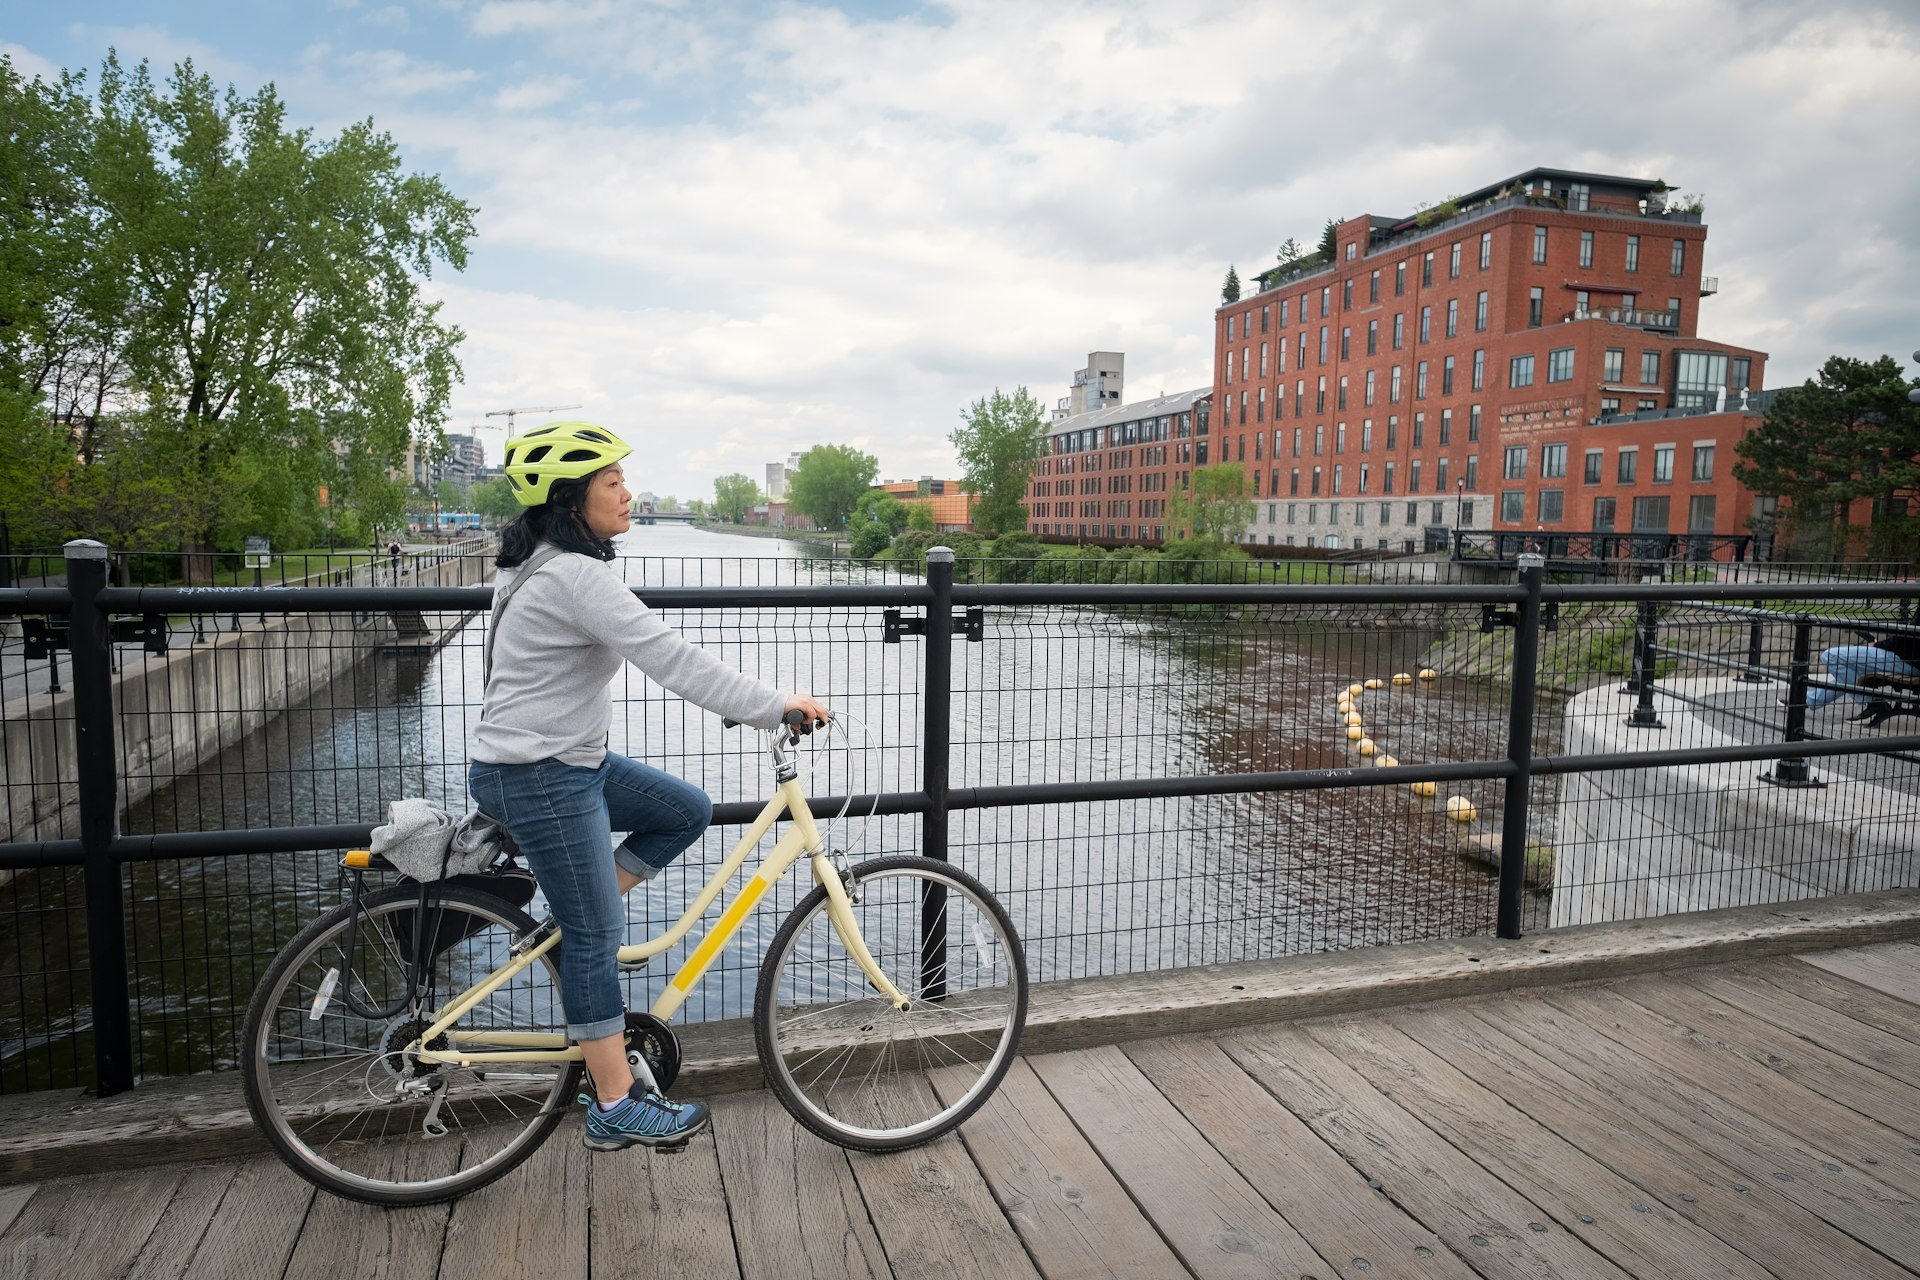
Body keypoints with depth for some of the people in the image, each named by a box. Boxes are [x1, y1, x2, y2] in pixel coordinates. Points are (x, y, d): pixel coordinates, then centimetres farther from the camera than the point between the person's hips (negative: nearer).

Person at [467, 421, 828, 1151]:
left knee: (687, 811, 12)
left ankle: (571, 929, 16)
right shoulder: (576, 576, -22)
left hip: (567, 761, 10)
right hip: (540, 778, -10)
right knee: (597, 936, 0)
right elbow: (670, 658, -26)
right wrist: (774, 706, -20)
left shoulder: (543, 565, 11)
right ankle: (616, 1108, 13)